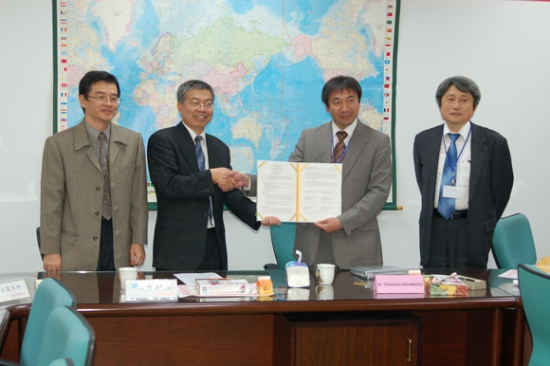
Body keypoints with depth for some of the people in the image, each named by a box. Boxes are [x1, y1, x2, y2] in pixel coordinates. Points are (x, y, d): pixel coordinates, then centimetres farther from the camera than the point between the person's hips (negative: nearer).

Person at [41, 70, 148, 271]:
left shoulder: (133, 141, 7)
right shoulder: (58, 144, -1)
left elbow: (139, 196, 8)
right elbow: (51, 201, -2)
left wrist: (138, 241, 2)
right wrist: (51, 251, -5)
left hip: (121, 249, 2)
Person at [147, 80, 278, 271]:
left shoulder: (220, 148, 16)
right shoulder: (162, 140, -2)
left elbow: (230, 193, 10)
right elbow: (167, 185, -15)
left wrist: (257, 213, -8)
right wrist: (211, 176, -22)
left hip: (214, 246, 5)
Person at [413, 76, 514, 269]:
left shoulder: (494, 142, -4)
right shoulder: (423, 140, 5)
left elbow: (500, 192, 1)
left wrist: (485, 229, 5)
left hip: (472, 231, -3)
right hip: (434, 230, 3)